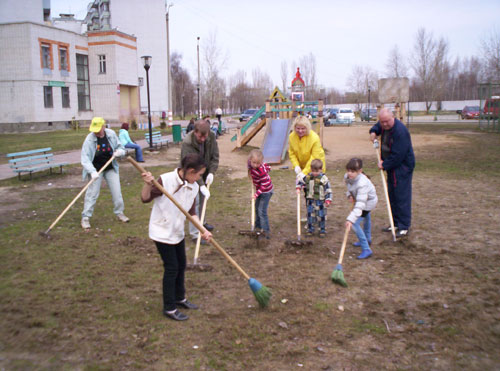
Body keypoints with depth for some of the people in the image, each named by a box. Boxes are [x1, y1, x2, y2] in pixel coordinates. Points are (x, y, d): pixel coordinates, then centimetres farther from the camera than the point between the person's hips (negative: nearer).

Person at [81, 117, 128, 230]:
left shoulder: (111, 134, -8)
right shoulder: (89, 139, -19)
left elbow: (120, 147, 6)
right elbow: (85, 158, -24)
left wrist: (120, 152, -19)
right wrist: (92, 171, -38)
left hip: (111, 168, 3)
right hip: (95, 169, -3)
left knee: (116, 191, 5)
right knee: (92, 193, -3)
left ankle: (119, 213, 24)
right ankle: (85, 218, 7)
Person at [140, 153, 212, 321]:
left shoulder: (193, 187, -4)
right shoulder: (165, 180, -23)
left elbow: (191, 213, 0)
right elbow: (145, 199, -17)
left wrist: (203, 230, -12)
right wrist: (147, 184, -36)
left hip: (178, 232, 7)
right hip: (162, 232, -7)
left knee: (181, 265, 17)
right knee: (171, 268, -1)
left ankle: (180, 298, 39)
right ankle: (169, 308, 14)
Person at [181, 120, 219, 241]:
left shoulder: (211, 137, -15)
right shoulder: (187, 143, -33)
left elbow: (215, 156, -7)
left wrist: (211, 172, -20)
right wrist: (201, 185, -39)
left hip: (204, 174, 6)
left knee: (203, 199, 19)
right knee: (194, 202, -9)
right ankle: (194, 233, -5)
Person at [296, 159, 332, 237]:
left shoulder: (324, 179, -12)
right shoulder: (308, 177, 0)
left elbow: (328, 190, -9)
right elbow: (300, 181, 16)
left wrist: (328, 200, -13)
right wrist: (298, 188, 1)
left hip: (320, 201, -3)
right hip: (310, 200, 4)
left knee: (321, 216, 3)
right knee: (310, 215, 8)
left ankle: (322, 230, 18)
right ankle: (310, 229, 20)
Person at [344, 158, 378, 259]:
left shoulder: (362, 183, -44)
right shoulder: (347, 177, -20)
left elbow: (360, 204, -50)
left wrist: (351, 219, -57)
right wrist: (350, 195, -16)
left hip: (368, 201, -9)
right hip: (360, 198, 9)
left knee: (355, 224, -19)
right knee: (366, 217, 32)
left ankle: (366, 250, -12)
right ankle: (367, 240, 59)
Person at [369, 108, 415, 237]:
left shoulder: (400, 131, -25)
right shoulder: (383, 126, 2)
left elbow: (398, 155, -26)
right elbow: (377, 127, 29)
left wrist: (384, 165, -16)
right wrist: (373, 132, 6)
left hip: (403, 167, -9)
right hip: (391, 166, 9)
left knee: (402, 196, -7)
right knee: (392, 196, 14)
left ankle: (404, 227, -1)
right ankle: (396, 223, 25)